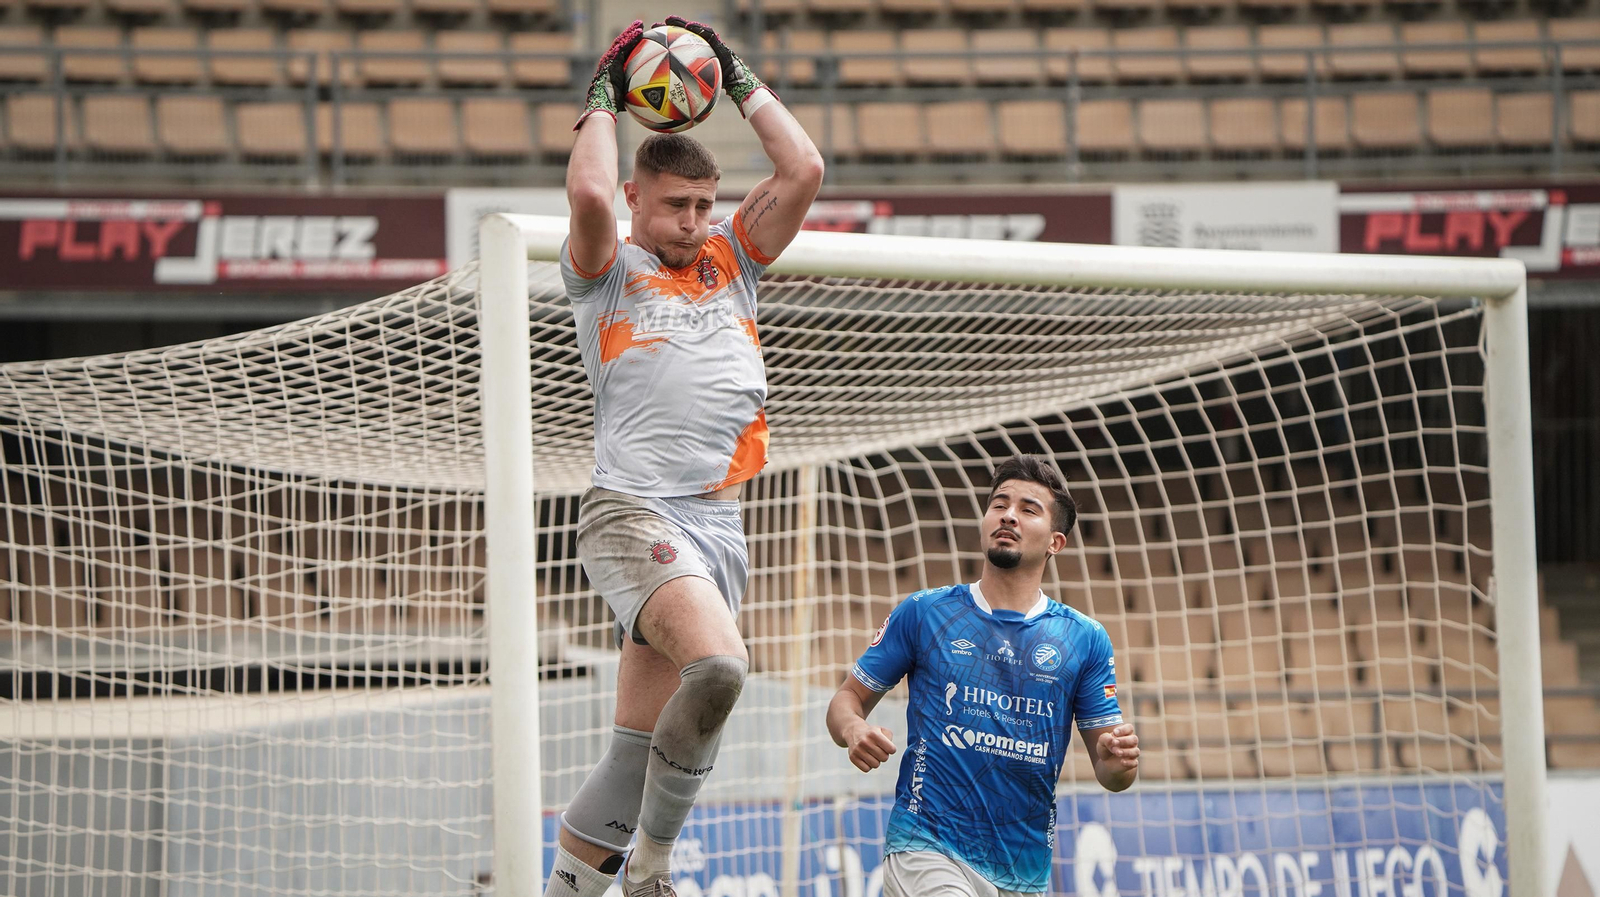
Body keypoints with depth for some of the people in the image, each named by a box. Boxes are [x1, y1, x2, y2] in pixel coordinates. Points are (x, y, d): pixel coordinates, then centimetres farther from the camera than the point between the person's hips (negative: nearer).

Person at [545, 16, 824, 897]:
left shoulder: (730, 262, 22)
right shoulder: (608, 272, 8)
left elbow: (803, 171, 14)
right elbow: (589, 193, -13)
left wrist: (740, 78, 17)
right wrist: (604, 96, 2)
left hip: (717, 523, 6)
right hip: (631, 511, -6)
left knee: (637, 750, 3)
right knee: (718, 664, -29)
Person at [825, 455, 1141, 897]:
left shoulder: (1085, 640, 8)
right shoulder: (923, 613, 6)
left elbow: (1108, 770, 9)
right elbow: (848, 698, 10)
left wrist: (1119, 762, -15)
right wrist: (853, 729, -13)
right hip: (928, 854, -3)